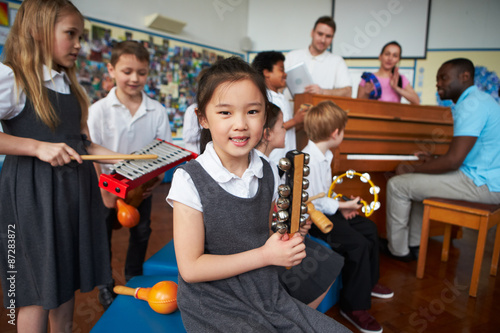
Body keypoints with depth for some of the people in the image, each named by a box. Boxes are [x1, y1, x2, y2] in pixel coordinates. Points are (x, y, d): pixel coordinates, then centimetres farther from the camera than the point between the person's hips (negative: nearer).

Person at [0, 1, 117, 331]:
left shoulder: (71, 86, 14)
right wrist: (38, 147, -23)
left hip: (75, 189, 7)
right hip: (32, 193, -6)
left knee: (67, 279, 17)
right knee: (37, 292, 3)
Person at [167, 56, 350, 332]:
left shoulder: (266, 172, -1)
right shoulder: (189, 180, -17)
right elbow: (190, 268, -17)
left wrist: (290, 237, -10)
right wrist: (265, 255, -19)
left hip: (268, 297, 5)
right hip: (215, 307, -5)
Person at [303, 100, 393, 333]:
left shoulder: (324, 155, 8)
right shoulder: (309, 161, -26)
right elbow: (313, 202, -25)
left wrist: (341, 205, 3)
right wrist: (342, 206, -15)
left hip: (326, 210, 11)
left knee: (369, 229, 13)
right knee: (358, 244, -20)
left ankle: (369, 282, 33)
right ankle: (353, 307, -3)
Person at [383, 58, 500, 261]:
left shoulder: (471, 105, -19)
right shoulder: (477, 100, 15)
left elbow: (453, 161, -25)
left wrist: (412, 170, -14)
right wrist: (435, 160, 17)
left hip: (481, 185, -11)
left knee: (397, 185, -9)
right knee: (417, 182, 26)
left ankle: (397, 250, 7)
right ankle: (414, 245, 27)